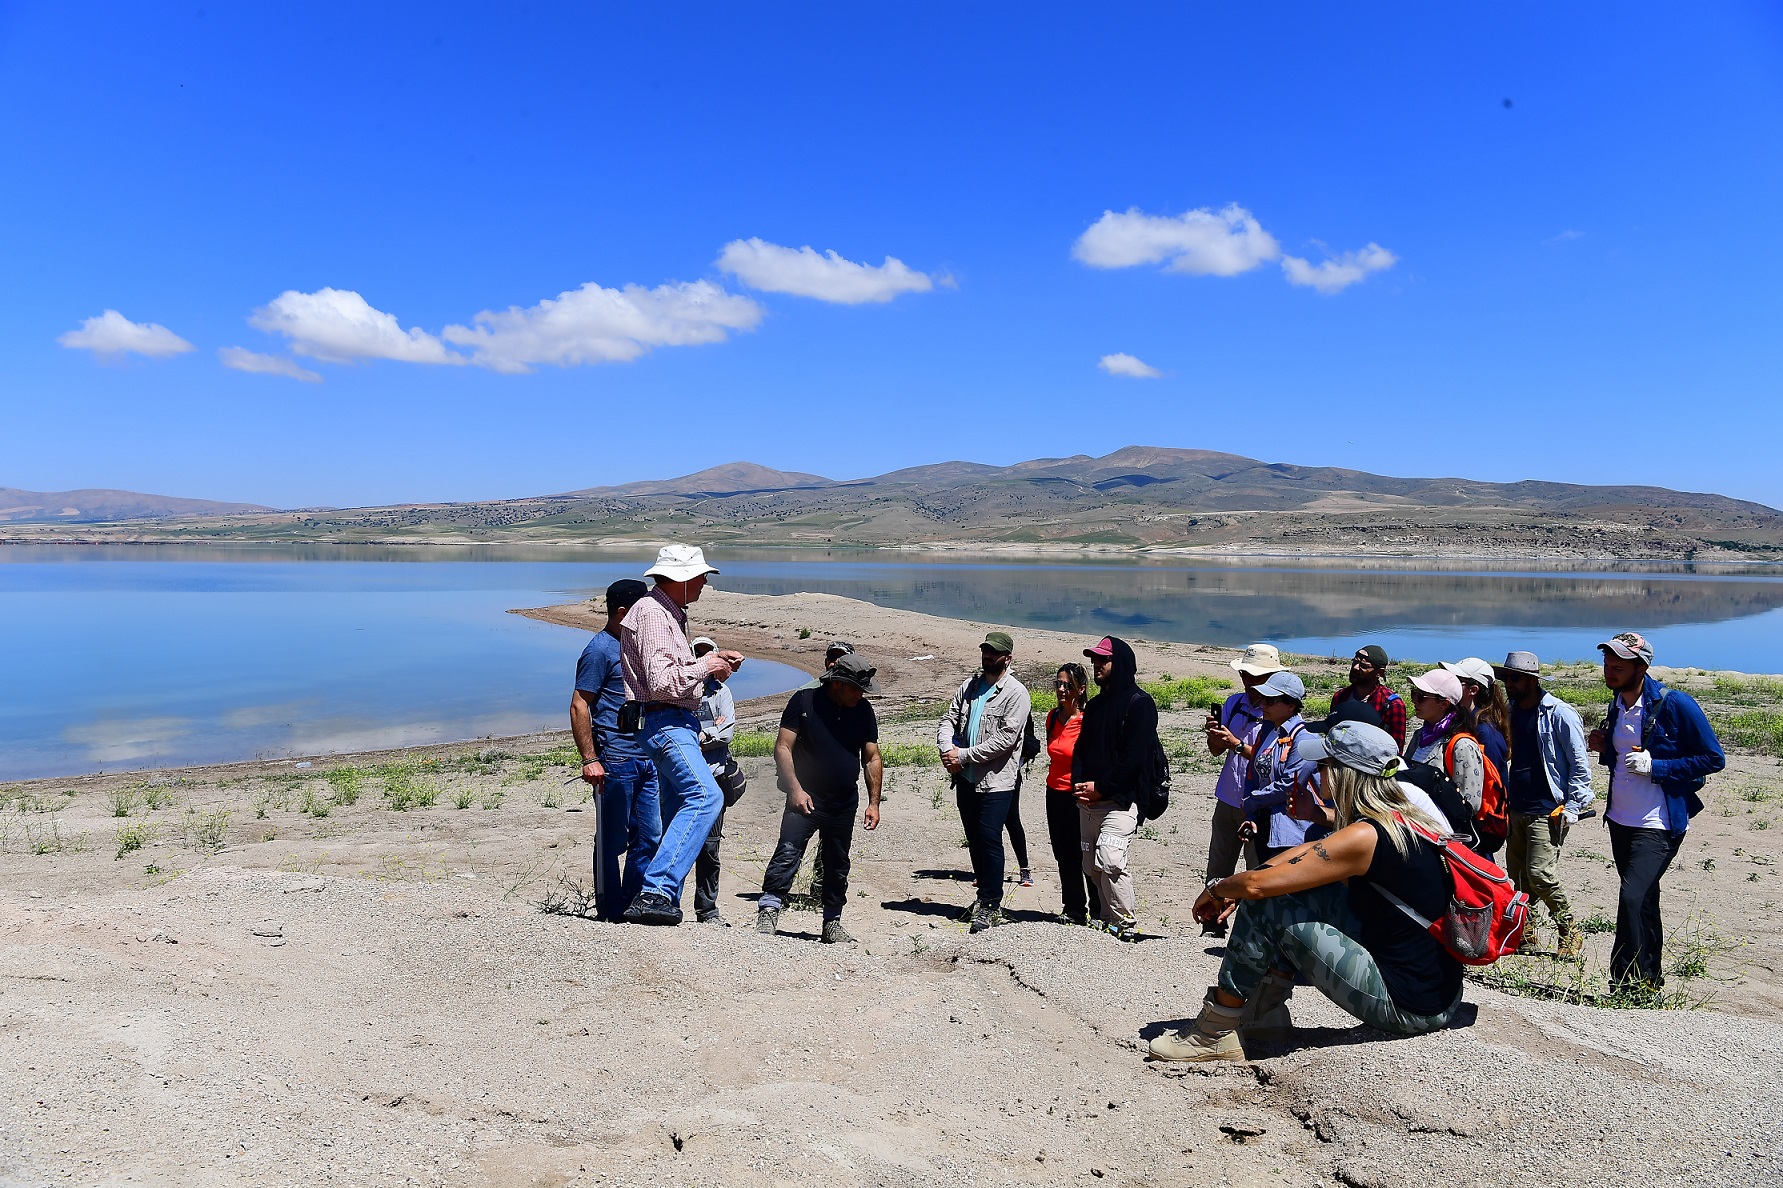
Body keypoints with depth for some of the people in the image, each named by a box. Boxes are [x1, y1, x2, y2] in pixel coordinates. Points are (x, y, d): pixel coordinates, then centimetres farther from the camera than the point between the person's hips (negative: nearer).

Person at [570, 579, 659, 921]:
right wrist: (590, 760, -18)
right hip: (616, 761, -8)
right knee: (612, 841, 2)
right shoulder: (600, 649, -9)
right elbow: (579, 706, -13)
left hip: (646, 758, 8)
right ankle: (611, 914, 11)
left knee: (650, 838, 10)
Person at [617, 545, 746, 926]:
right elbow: (661, 682, -22)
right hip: (663, 722, -11)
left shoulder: (670, 613, 20)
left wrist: (715, 663, 14)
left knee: (679, 811, 11)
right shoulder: (652, 613, -13)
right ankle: (654, 892, -26)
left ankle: (664, 900, 16)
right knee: (705, 796, -24)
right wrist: (704, 666, -9)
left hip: (677, 723, 11)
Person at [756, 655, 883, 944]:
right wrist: (795, 789, -15)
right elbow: (783, 748, -7)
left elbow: (872, 759, 11)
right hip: (805, 798, -4)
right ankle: (768, 911, -16)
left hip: (845, 803, 4)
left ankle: (832, 924, 22)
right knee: (788, 852, -19)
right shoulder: (804, 701, -6)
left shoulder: (863, 710, 6)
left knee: (838, 865, 11)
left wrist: (874, 803, 5)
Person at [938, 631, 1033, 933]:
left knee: (990, 840, -7)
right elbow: (948, 721, 10)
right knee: (974, 840, 14)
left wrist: (963, 755, -16)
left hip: (996, 781, -6)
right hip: (966, 778, 6)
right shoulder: (968, 685, 12)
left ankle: (991, 904, 3)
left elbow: (1006, 739, -16)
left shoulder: (1016, 693, -8)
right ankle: (984, 895, 28)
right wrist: (948, 749, -11)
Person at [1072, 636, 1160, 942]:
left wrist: (1100, 787, -13)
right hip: (1089, 801, 8)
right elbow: (1081, 748, 19)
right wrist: (1079, 784, 2)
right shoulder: (1095, 704, 19)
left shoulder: (1139, 703, -6)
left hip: (1120, 799, -8)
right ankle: (1109, 920, 18)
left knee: (1109, 860, -18)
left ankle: (1127, 925, -7)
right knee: (1092, 866, 7)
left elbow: (1134, 757, -14)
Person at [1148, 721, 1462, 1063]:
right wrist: (1233, 888, 12)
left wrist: (1218, 888, 2)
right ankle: (1265, 1008, 20)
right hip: (1439, 991, 9)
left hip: (1408, 1006, -9)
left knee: (1264, 906, -9)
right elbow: (1309, 854, 17)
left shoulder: (1364, 837, -21)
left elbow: (1258, 885, -20)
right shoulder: (1404, 817, 7)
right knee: (1303, 888, 13)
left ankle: (1215, 1034, 5)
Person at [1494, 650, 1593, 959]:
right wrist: (1505, 799, 15)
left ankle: (1570, 931, 8)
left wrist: (1572, 808, -13)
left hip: (1547, 809, -7)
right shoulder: (1512, 712, 10)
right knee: (1516, 874, 11)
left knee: (1540, 874, -12)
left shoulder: (1559, 714, -10)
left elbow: (1580, 764, -9)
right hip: (1517, 808, 7)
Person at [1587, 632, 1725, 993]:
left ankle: (1626, 985, -9)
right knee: (1643, 902, 19)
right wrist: (1604, 747, 0)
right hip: (1620, 820, 8)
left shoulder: (1674, 704, -14)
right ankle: (1650, 977, 32)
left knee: (1632, 898, -18)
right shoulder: (1617, 705, 9)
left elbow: (1713, 758, -13)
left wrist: (1655, 767, -22)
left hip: (1657, 826, -8)